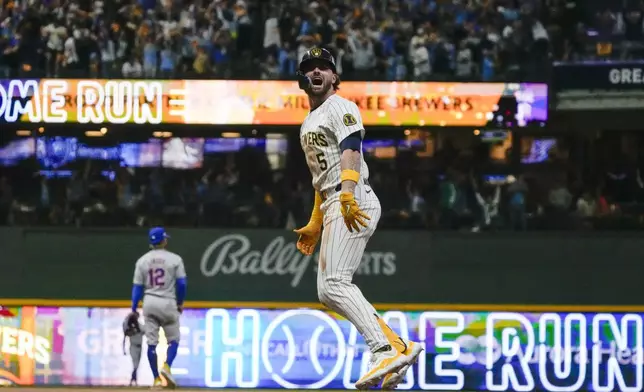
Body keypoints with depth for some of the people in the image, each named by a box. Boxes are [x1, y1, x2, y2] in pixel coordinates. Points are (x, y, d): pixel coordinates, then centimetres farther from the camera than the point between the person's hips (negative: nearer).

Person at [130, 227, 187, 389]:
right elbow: (182, 283, -6)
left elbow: (137, 286, 1)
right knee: (173, 340, 10)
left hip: (149, 303, 2)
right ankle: (167, 367, -16)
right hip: (168, 303, -2)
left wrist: (134, 309, 4)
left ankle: (156, 379, 5)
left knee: (151, 342, 7)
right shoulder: (174, 259, -4)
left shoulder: (142, 260, 2)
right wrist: (180, 303, 8)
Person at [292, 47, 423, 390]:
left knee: (334, 284, -22)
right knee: (328, 291, 3)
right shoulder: (309, 123, 28)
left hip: (354, 203, -10)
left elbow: (350, 147, -18)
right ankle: (399, 346, 1)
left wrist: (347, 192, -34)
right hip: (332, 209, 10)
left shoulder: (340, 107, -1)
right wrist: (315, 224, 31)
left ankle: (385, 351, -30)